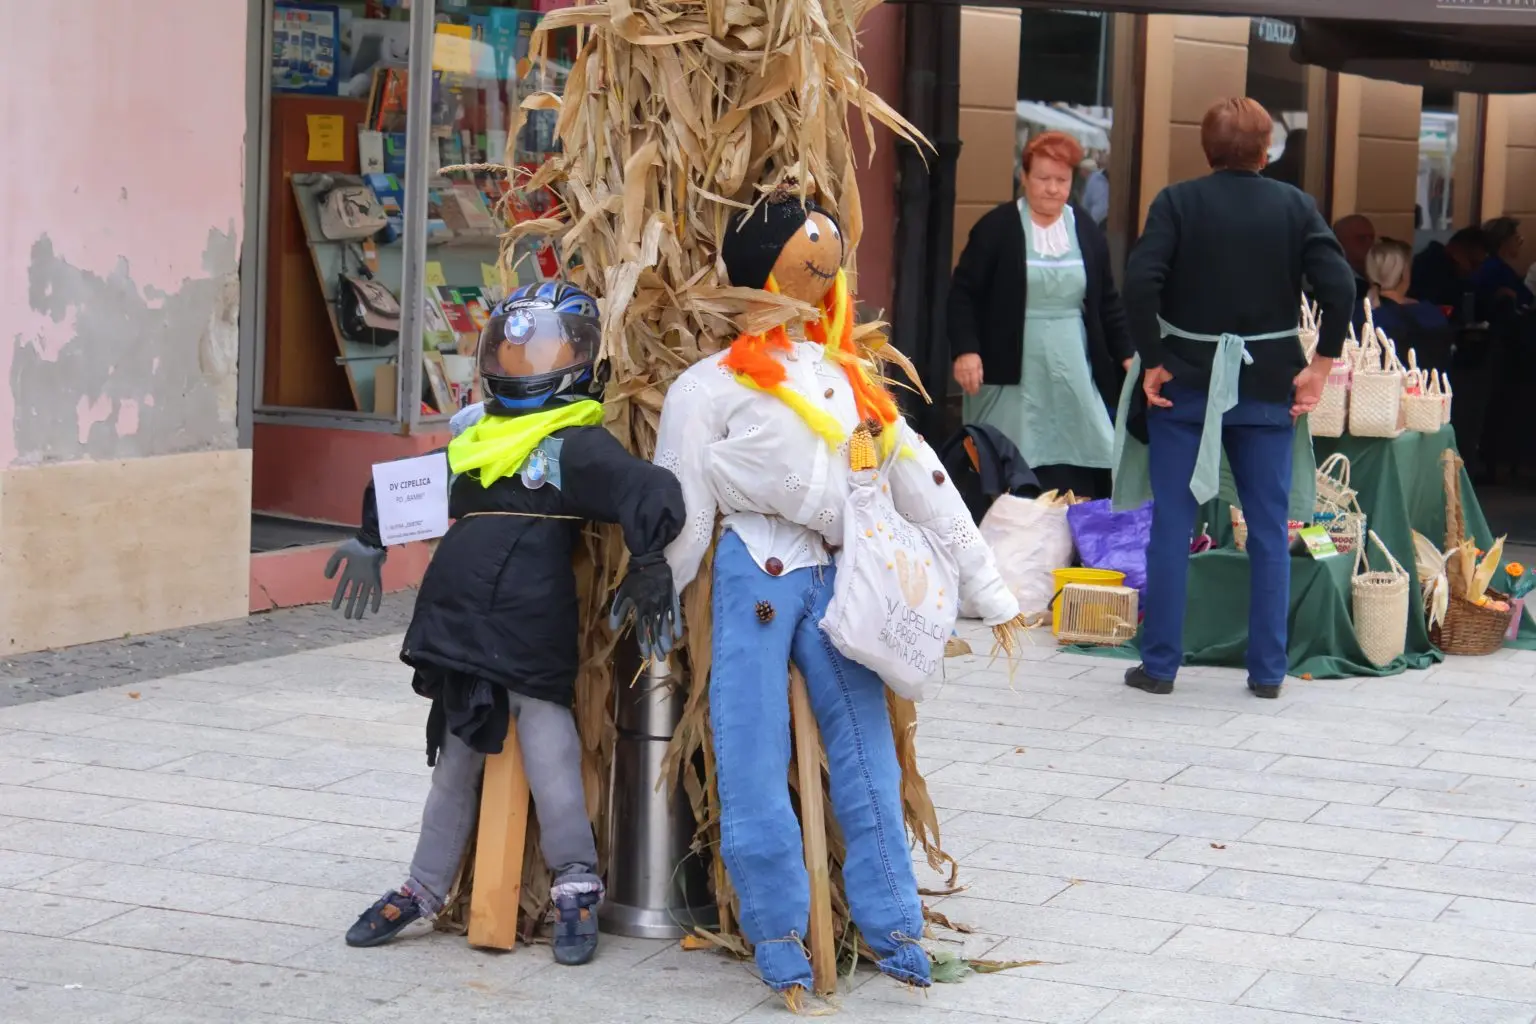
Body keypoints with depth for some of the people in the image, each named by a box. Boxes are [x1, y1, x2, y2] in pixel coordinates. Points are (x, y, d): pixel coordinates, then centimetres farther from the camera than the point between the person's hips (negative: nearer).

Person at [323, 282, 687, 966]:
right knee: (455, 763, 15)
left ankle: (577, 888, 10)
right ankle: (424, 893, 25)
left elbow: (655, 494, -17)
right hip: (458, 627, 7)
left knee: (549, 756, -5)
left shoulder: (577, 444, -6)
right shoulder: (473, 432, 17)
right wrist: (370, 540, 37)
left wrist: (647, 564, -16)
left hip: (534, 634, -7)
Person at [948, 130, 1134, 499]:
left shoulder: (1087, 231, 10)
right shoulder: (996, 228, -3)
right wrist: (965, 350, -14)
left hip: (1074, 378, 3)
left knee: (1077, 481, -4)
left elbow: (1107, 302, 16)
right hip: (1012, 377, -3)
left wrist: (1127, 355, 10)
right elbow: (963, 293, -3)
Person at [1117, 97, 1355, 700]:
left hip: (1185, 382, -1)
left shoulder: (1177, 202, -5)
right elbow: (1339, 286, -9)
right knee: (1270, 529, 9)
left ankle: (1160, 665, 8)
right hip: (1268, 386, 1)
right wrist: (1320, 367, -1)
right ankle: (1267, 670, 11)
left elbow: (1140, 282, -17)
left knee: (1171, 525, 5)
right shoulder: (1294, 206, 0)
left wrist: (1152, 361, -8)